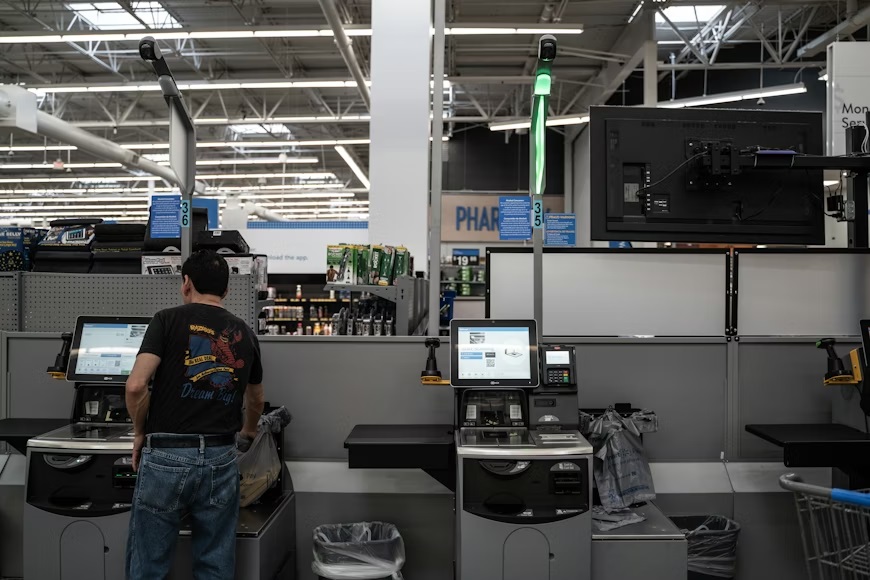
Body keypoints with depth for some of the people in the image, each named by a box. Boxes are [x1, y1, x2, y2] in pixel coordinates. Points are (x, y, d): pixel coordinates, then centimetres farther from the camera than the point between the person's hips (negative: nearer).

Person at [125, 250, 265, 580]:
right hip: (220, 459, 3)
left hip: (167, 456, -3)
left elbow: (136, 385, -14)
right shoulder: (245, 334, 10)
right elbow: (255, 400, 25)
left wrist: (140, 432, 5)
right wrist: (248, 431, 44)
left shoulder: (168, 320, -2)